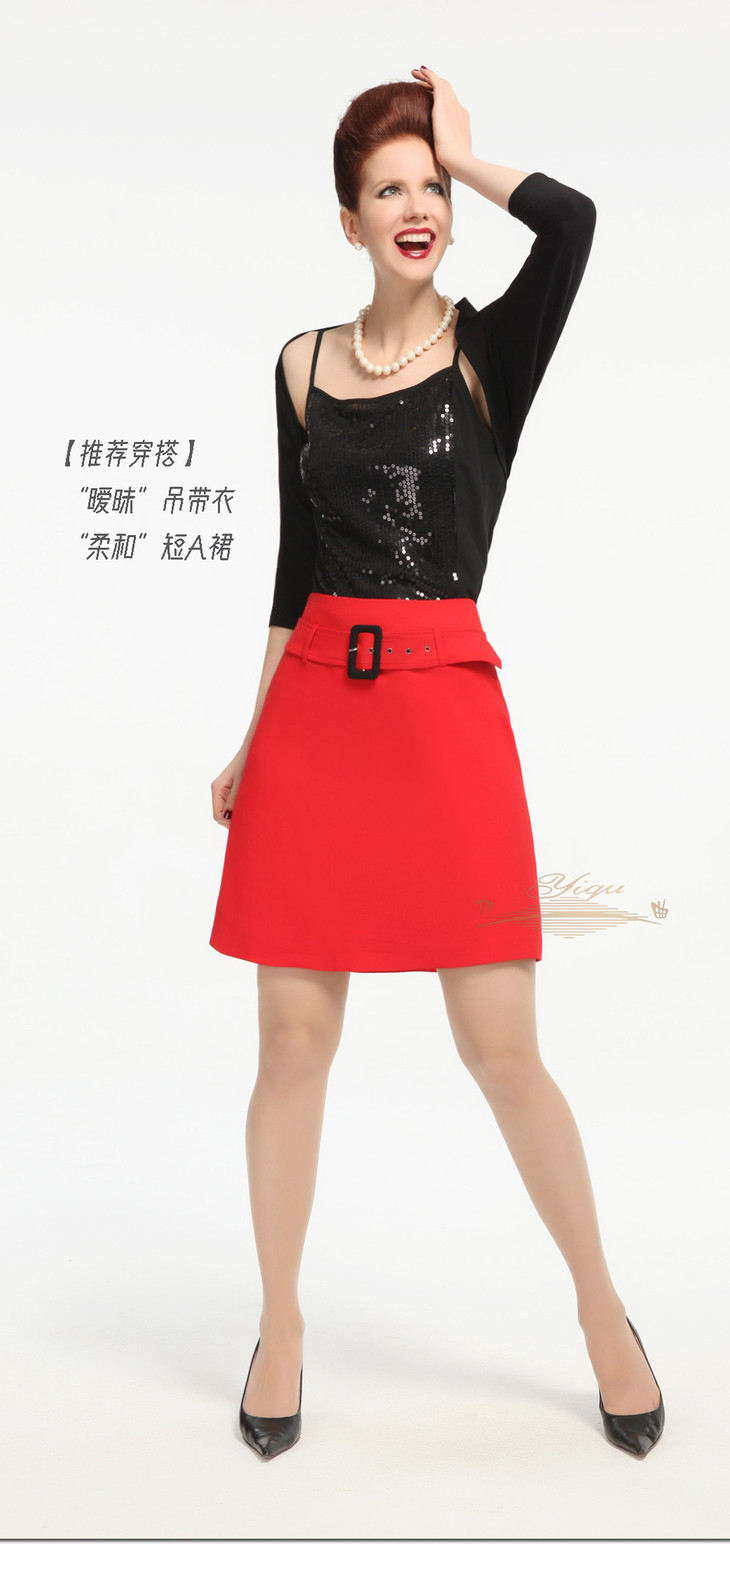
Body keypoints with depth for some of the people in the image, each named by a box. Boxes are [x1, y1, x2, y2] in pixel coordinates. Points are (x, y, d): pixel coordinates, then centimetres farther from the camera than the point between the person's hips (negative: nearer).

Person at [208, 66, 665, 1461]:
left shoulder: (492, 347, 4)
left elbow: (572, 221, -17)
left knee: (502, 1049, 0)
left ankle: (602, 1309, 25)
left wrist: (464, 151, 1)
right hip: (313, 706, 3)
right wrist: (253, 740, 14)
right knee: (294, 1039, 6)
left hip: (446, 705, -2)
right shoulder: (304, 365, 13)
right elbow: (295, 561, 15)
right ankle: (281, 1323, 26)